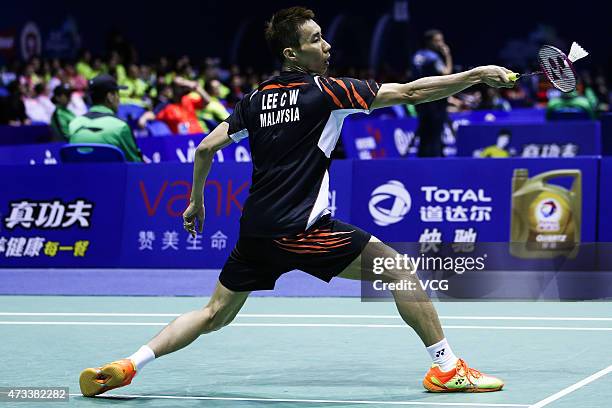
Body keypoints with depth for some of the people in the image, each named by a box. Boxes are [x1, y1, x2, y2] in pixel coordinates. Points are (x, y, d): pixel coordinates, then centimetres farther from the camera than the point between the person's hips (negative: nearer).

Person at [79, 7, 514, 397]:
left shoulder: (256, 98, 12)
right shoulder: (324, 91, -6)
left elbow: (206, 148, 13)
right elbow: (410, 92, -9)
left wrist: (196, 202, 28)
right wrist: (477, 74, -5)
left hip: (255, 232, 7)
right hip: (299, 231, -7)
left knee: (215, 315, 19)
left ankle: (126, 367, 8)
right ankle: (447, 367, -2)